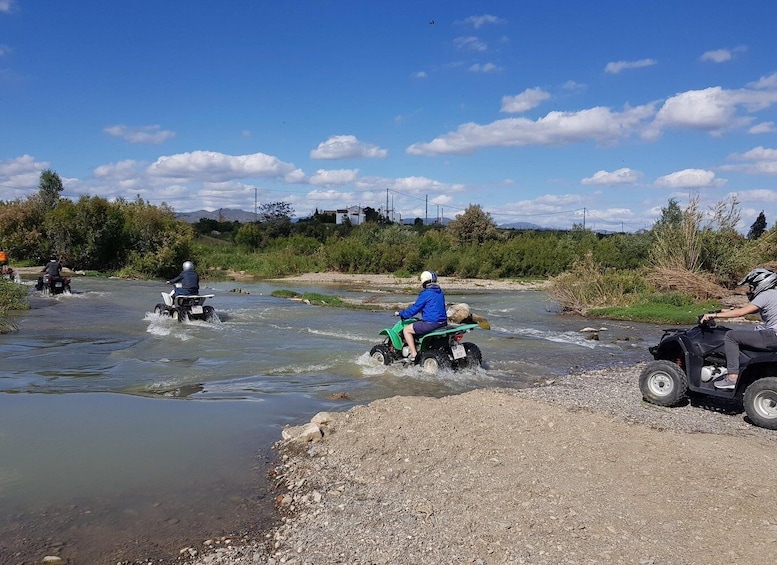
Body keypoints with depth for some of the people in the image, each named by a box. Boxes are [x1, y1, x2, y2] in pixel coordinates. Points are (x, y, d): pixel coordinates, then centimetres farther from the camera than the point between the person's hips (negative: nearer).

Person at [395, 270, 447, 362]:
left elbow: (414, 309, -10)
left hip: (431, 323, -9)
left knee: (406, 330, 3)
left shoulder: (425, 294, -14)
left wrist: (401, 314, 5)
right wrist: (415, 304, 36)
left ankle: (414, 354, -3)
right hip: (443, 322, 9)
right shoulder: (440, 292, 12)